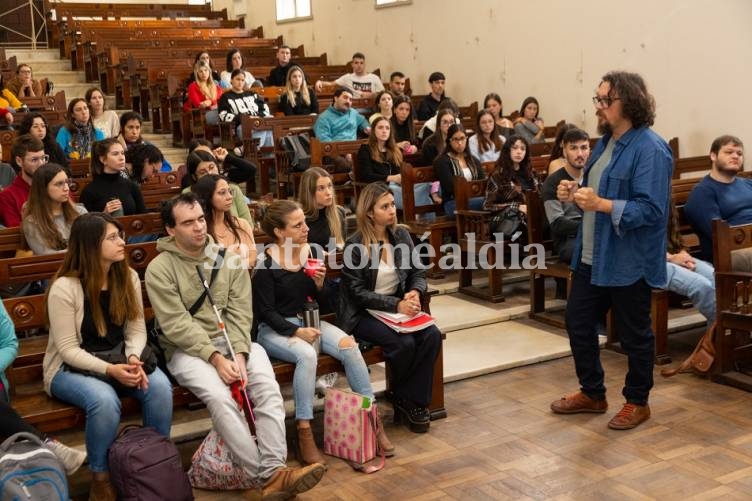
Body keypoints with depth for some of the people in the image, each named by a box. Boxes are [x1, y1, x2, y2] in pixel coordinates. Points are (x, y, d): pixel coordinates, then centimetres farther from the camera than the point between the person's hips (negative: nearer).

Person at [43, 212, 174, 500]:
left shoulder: (128, 277, -2)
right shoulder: (64, 288, -18)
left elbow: (136, 329, 0)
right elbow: (68, 349, -18)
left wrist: (133, 358, -22)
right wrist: (109, 370, -30)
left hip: (119, 360, 5)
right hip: (71, 368, -4)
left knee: (159, 386, -26)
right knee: (105, 400, -36)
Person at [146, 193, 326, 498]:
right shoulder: (159, 269, -5)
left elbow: (240, 312, 0)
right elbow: (177, 325, -13)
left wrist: (239, 353, -16)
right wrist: (216, 358, -21)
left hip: (233, 341, 4)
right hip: (187, 349, -3)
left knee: (267, 386, -25)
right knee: (219, 397, -31)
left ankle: (275, 470, -29)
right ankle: (267, 476, -28)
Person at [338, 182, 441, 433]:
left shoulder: (401, 235, 4)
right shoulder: (355, 245, -12)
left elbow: (418, 272, 10)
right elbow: (357, 293, -14)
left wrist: (415, 292, -13)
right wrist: (396, 305, -22)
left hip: (400, 306, 6)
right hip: (362, 315, -5)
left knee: (432, 335, -22)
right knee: (404, 343, -29)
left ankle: (413, 401, -8)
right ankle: (400, 399, 2)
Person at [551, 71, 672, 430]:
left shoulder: (650, 149, -19)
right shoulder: (606, 141, 10)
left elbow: (651, 210, -26)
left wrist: (600, 205, -31)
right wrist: (576, 193, 1)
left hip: (628, 262, -9)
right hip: (592, 255, 9)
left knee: (634, 334, 8)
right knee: (578, 322, 16)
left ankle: (637, 403, 27)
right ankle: (592, 393, 33)